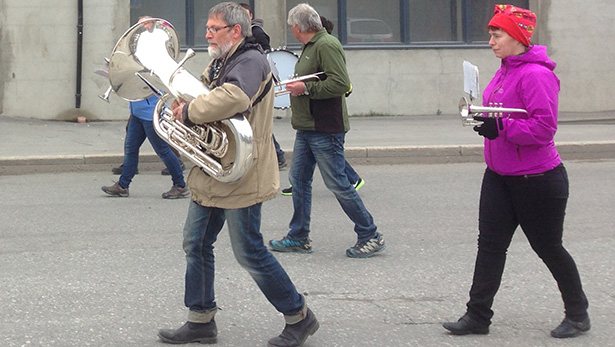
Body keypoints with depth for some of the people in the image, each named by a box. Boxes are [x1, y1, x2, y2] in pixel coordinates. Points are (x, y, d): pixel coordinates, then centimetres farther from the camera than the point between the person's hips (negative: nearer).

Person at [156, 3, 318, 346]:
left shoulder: (251, 61, -16)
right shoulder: (219, 64, 17)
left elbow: (234, 98, -35)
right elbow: (206, 99, 25)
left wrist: (189, 111, -23)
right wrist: (186, 101, 2)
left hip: (240, 176, -10)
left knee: (249, 252, -4)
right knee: (196, 244, 10)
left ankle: (299, 317, 10)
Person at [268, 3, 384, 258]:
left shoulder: (327, 45, -16)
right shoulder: (311, 46, 15)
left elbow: (341, 84, -25)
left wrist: (306, 89, -23)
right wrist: (296, 85, 12)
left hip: (325, 130, -10)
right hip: (307, 128, 10)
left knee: (337, 184, -5)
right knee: (298, 180, 11)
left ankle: (370, 237, 6)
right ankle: (298, 238, 20)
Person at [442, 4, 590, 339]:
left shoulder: (536, 74, -20)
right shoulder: (505, 71, 8)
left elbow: (544, 127, -25)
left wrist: (501, 127, -30)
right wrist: (484, 118, 3)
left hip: (537, 179, -8)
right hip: (499, 176, 8)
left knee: (548, 247, 6)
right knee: (490, 244, 5)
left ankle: (577, 314, 24)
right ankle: (477, 315, 9)